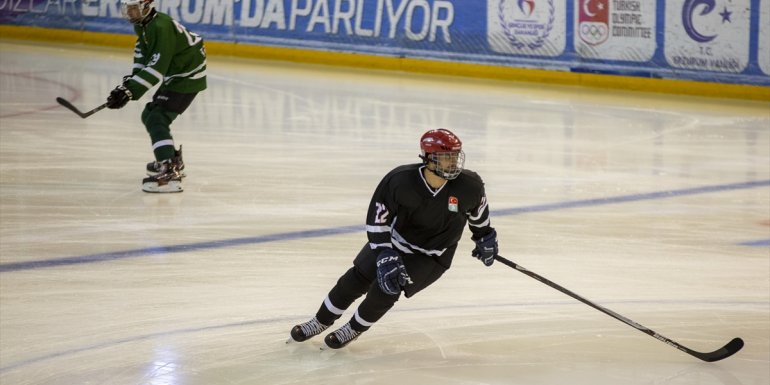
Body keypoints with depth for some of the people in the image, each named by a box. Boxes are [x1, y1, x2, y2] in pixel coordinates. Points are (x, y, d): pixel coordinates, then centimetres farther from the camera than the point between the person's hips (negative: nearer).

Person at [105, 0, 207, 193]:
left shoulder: (161, 27, -28)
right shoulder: (142, 24, 4)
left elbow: (157, 67, -34)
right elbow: (143, 52, 19)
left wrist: (130, 91, -37)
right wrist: (132, 80, 4)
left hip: (188, 77, -11)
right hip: (173, 77, 11)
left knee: (157, 119, -21)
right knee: (149, 115, 21)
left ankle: (169, 174, -32)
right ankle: (174, 161, 37)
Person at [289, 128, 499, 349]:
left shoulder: (468, 185, -24)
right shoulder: (401, 180, -28)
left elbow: (478, 208, 1)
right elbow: (378, 217, -21)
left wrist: (485, 236, 12)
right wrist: (385, 254, -28)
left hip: (432, 256, -1)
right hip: (394, 240, 1)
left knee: (385, 289, -16)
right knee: (355, 280, 4)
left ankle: (354, 329, 12)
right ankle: (321, 322, 30)